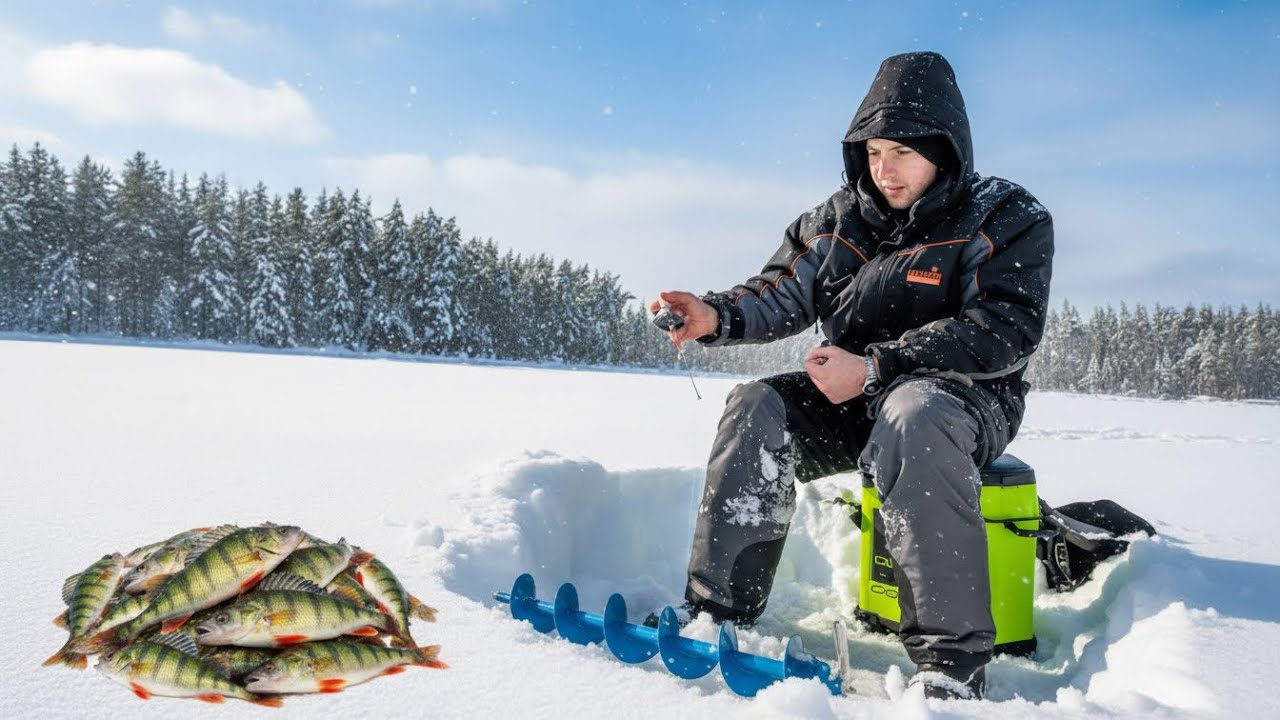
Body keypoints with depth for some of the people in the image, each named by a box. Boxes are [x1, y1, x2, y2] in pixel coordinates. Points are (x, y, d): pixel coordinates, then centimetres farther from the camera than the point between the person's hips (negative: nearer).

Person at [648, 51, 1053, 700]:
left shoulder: (1007, 220, -5)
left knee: (912, 416, -39)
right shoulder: (840, 218, 8)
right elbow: (785, 293, 5)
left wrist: (874, 366, -26)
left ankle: (952, 663, -36)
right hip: (854, 401, 5)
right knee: (757, 409, -20)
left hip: (969, 396, -5)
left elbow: (1005, 331, -17)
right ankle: (717, 616, -17)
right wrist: (717, 316, -19)